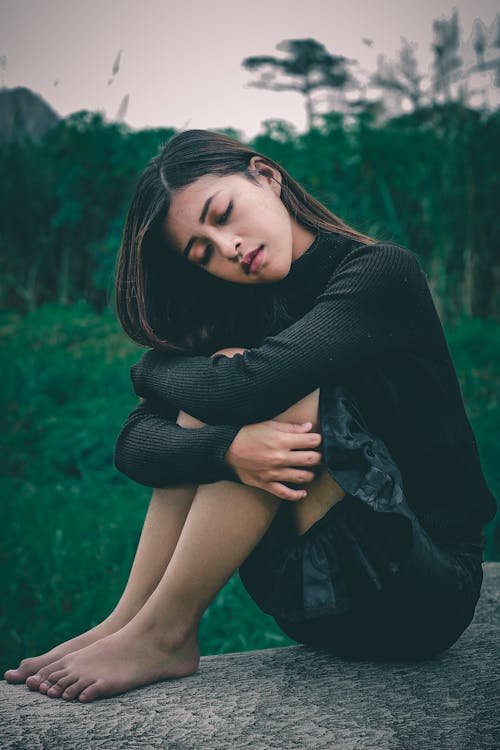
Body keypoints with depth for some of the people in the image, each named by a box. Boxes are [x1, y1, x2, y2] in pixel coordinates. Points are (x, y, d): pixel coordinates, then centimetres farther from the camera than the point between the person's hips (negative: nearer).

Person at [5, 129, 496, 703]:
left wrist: (156, 365, -9)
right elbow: (134, 444, -10)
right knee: (205, 417, -11)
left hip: (426, 596, -5)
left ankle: (160, 633, -17)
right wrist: (227, 448, -31)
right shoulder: (244, 310, 3)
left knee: (282, 395, -25)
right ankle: (127, 620, -11)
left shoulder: (382, 274, -14)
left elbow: (245, 385, -30)